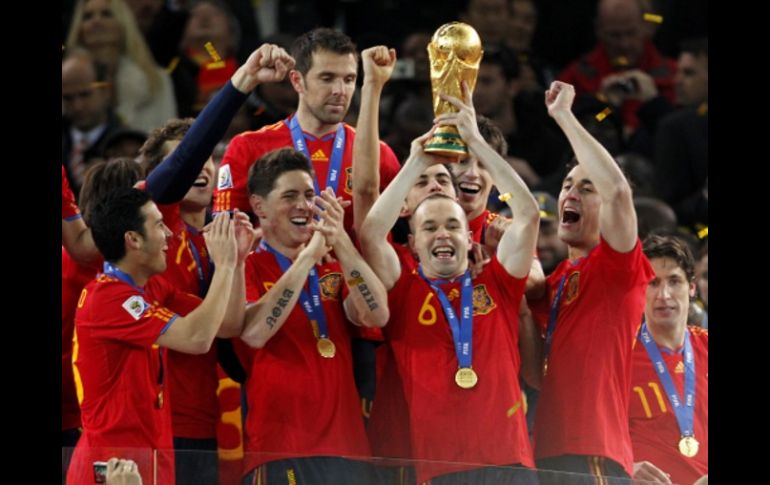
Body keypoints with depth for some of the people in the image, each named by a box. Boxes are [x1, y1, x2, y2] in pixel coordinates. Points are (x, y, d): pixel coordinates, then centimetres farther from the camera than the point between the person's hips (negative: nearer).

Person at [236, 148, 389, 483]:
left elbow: (376, 316, -2)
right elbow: (254, 332, -16)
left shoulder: (333, 265, 17)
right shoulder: (249, 267, 3)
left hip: (346, 446, 4)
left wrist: (340, 241, -13)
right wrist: (308, 256, -16)